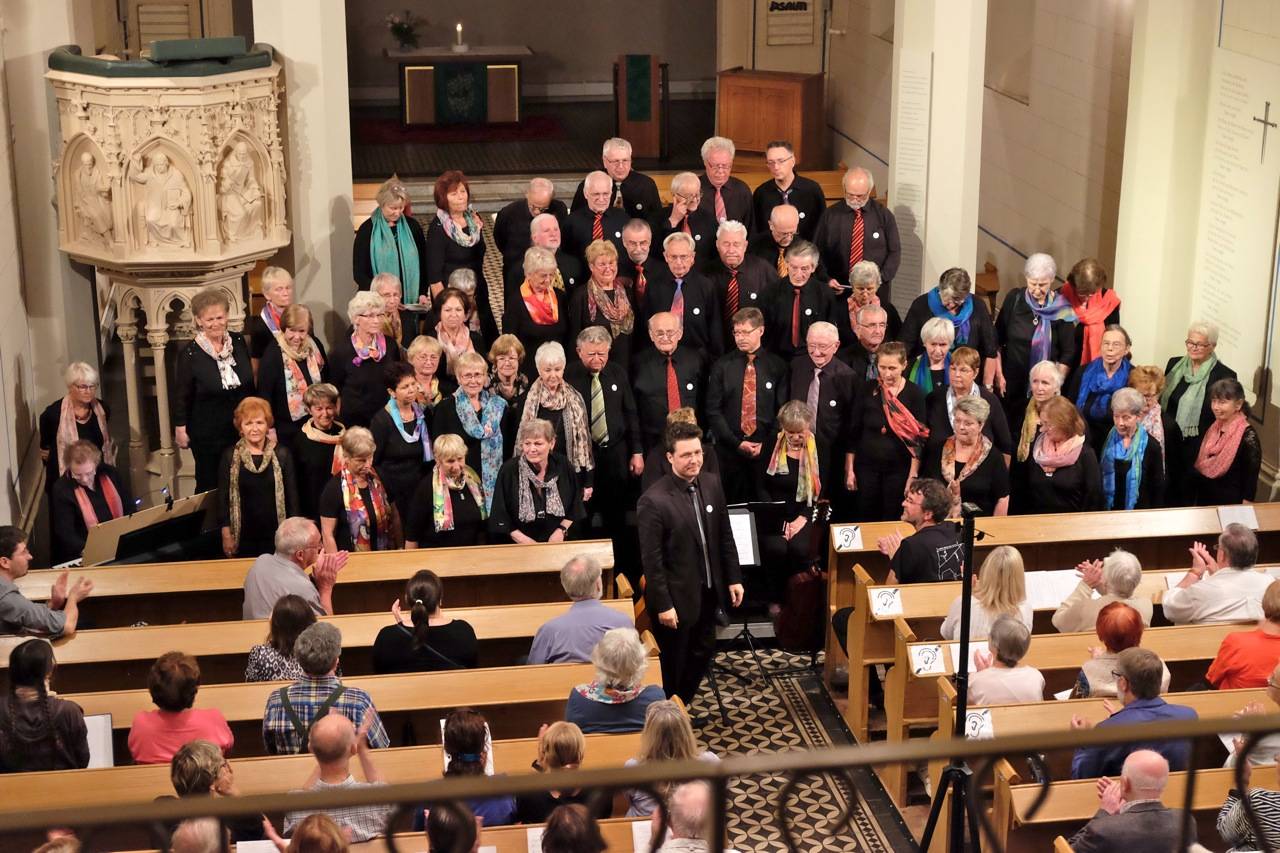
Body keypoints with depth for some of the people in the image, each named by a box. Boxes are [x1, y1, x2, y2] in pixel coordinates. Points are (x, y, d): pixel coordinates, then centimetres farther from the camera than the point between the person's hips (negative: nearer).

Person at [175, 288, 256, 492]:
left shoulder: (238, 342, -3)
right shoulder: (191, 353, -14)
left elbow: (251, 383, 9)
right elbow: (181, 395, -6)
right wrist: (181, 429, -4)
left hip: (241, 428, 4)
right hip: (207, 433, -3)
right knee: (209, 484, 9)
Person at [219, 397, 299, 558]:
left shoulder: (281, 454, 0)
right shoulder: (230, 456, 0)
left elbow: (292, 496, 3)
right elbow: (223, 498, 2)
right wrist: (226, 534, -3)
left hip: (275, 536, 0)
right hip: (243, 537, 0)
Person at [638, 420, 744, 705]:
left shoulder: (712, 484, -2)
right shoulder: (653, 500, -22)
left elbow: (725, 537, 8)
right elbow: (651, 560, -19)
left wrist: (733, 578, 8)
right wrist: (663, 605, -18)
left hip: (708, 592, 7)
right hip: (677, 596, -7)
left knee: (703, 653, 20)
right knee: (672, 664, 10)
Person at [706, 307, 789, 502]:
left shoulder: (777, 366, 4)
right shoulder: (721, 366, 3)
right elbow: (713, 410, 0)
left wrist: (766, 444, -8)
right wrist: (736, 443, -8)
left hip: (765, 449, 0)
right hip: (728, 450, 0)